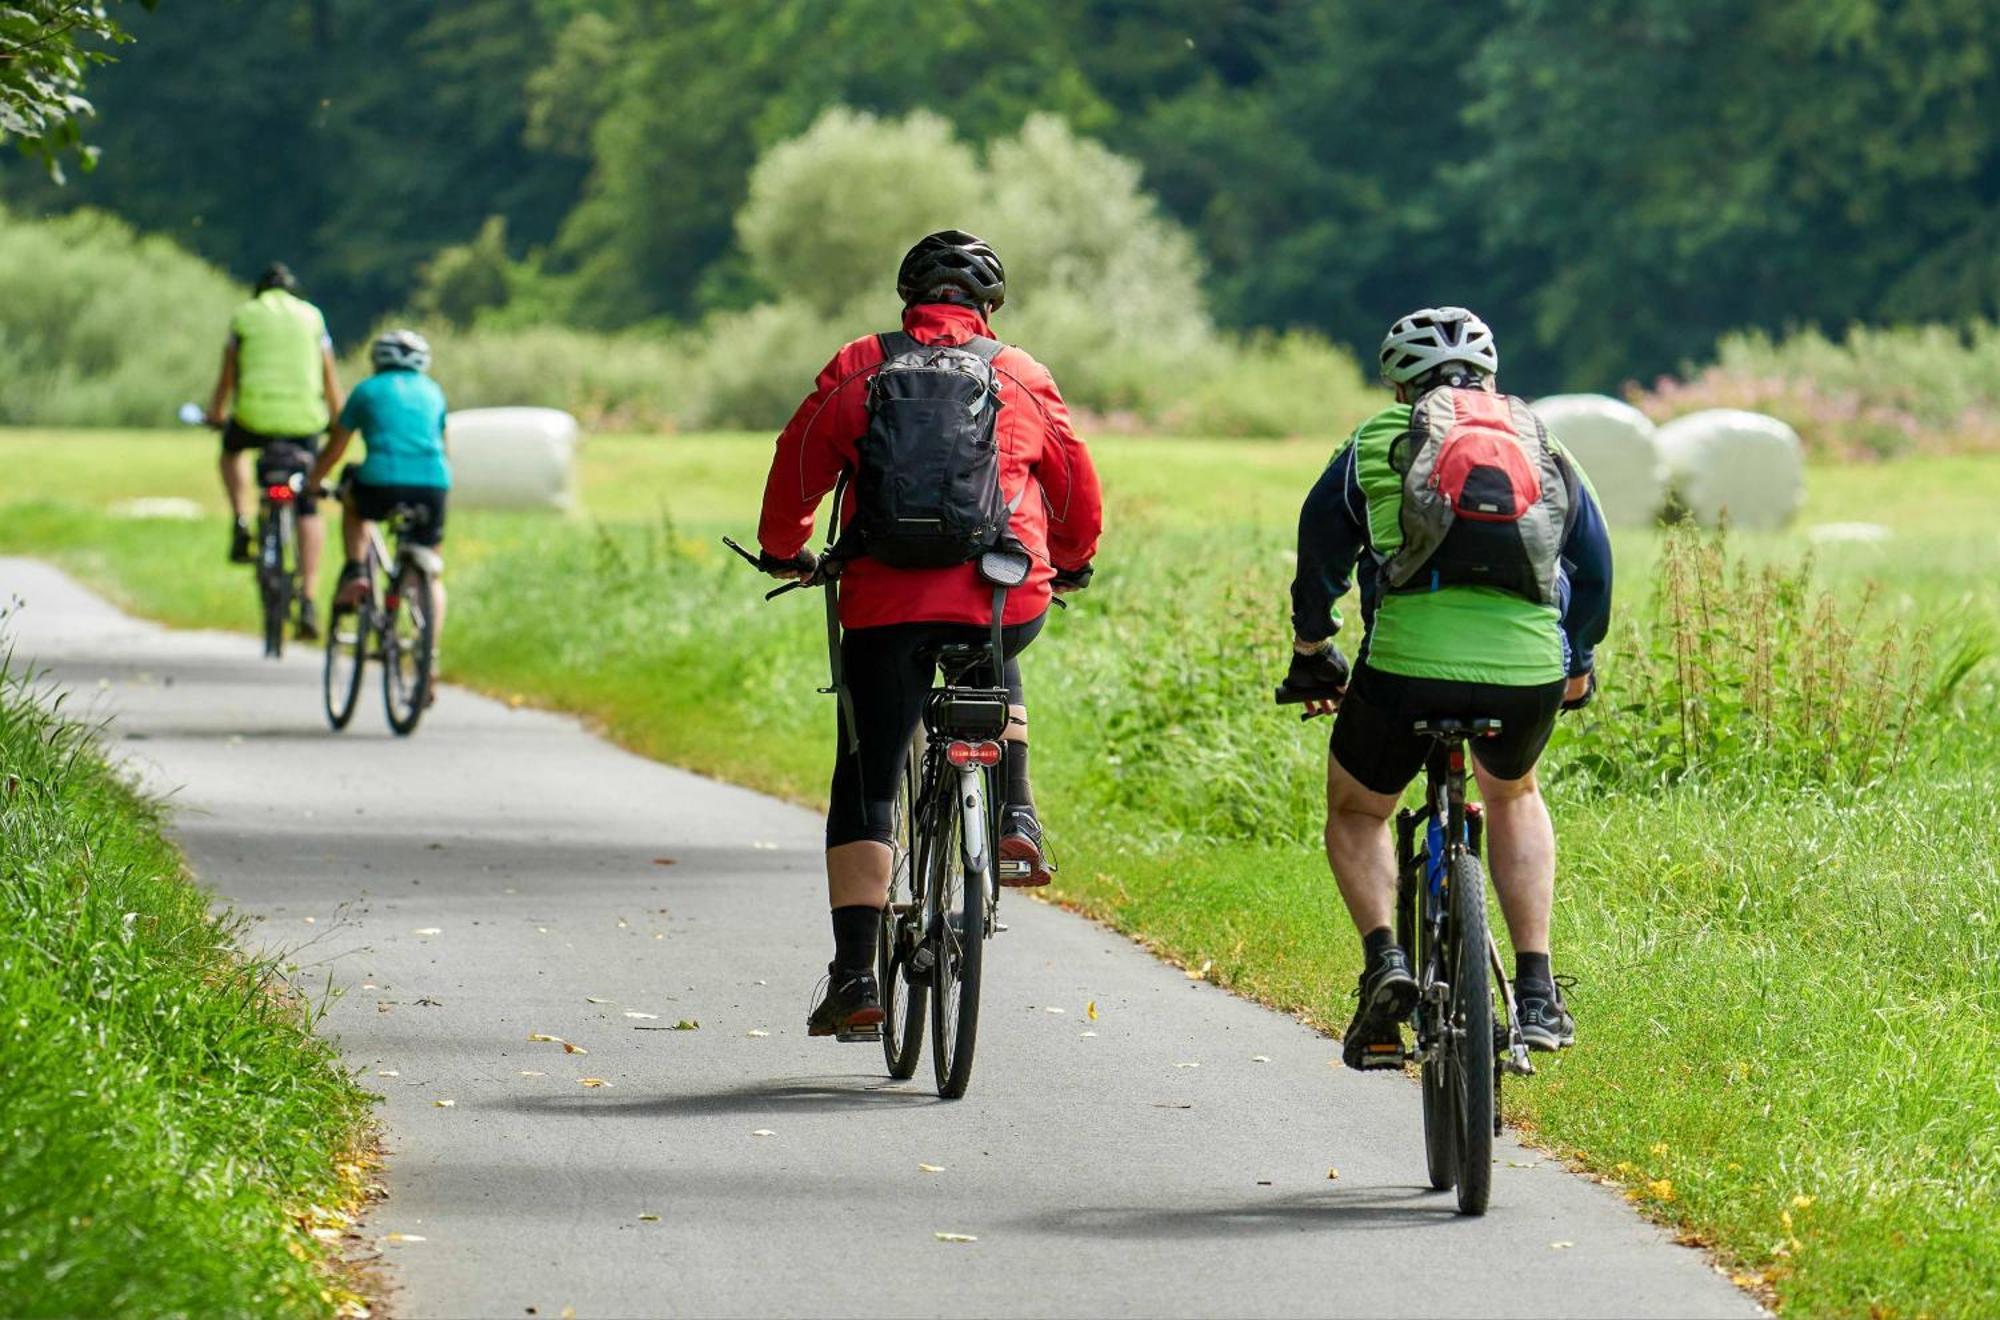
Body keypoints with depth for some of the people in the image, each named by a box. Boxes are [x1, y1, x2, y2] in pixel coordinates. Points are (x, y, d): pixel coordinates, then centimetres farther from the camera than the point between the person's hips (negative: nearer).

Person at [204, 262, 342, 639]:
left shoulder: (244, 316, 12)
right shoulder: (311, 316, 14)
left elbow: (228, 375, 18)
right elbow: (329, 377, 18)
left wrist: (216, 413, 34)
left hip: (255, 415, -1)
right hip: (303, 420, 1)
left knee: (232, 450, 35)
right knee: (308, 509, 8)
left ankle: (241, 524, 12)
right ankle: (308, 601, -3)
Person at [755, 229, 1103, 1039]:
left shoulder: (857, 371, 7)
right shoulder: (1021, 376, 10)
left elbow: (796, 471, 15)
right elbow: (1077, 487, 18)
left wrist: (783, 550, 34)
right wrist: (1071, 563, 38)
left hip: (886, 604, -1)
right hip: (1006, 604, 1)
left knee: (865, 787, 4)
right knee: (997, 668, 38)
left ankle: (855, 974, -5)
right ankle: (1015, 819, 18)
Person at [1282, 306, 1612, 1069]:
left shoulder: (1377, 442, 16)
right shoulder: (1544, 449, 22)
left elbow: (1320, 554, 20)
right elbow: (1594, 567, 28)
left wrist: (1313, 654, 36)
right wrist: (1577, 662, 44)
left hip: (1407, 663, -2)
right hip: (1528, 671, 2)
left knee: (1356, 813, 24)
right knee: (1512, 797, 33)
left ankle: (1383, 960, -3)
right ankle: (1537, 991, 19)